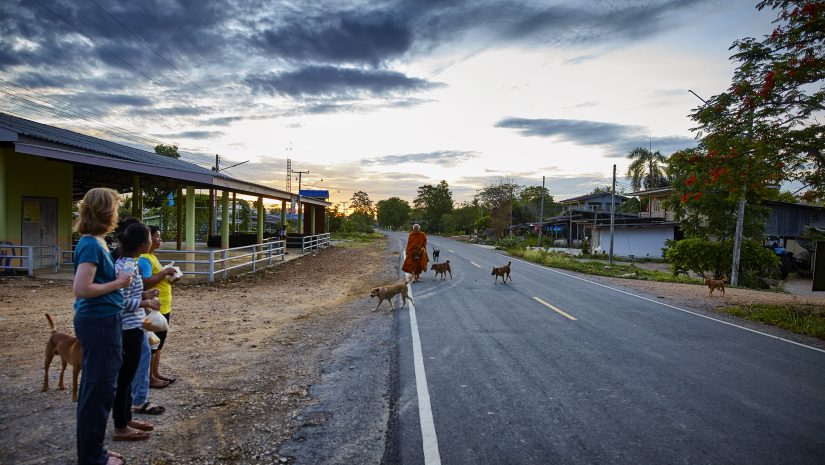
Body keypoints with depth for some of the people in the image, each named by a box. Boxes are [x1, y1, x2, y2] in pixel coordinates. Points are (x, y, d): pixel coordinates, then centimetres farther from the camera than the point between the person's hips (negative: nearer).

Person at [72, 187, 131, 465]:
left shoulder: (95, 242, 10)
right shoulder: (91, 245, -18)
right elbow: (81, 289, -24)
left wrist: (118, 279, 5)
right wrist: (118, 284, -14)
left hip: (101, 321, 10)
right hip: (99, 323, -10)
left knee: (95, 387, 18)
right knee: (99, 388, 1)